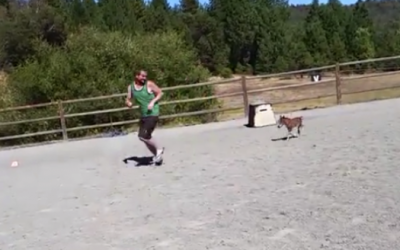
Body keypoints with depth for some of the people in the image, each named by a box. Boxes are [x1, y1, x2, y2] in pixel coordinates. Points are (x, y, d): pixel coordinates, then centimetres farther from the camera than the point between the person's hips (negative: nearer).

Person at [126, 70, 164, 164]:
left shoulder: (149, 84, -9)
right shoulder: (130, 87, 5)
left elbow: (160, 93, -2)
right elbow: (128, 99, 9)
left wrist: (153, 102, -17)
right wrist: (128, 103, -15)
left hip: (153, 114, -7)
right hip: (143, 115, 7)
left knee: (143, 136, -13)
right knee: (145, 137, 12)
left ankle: (158, 149, 6)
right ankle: (157, 156, 26)